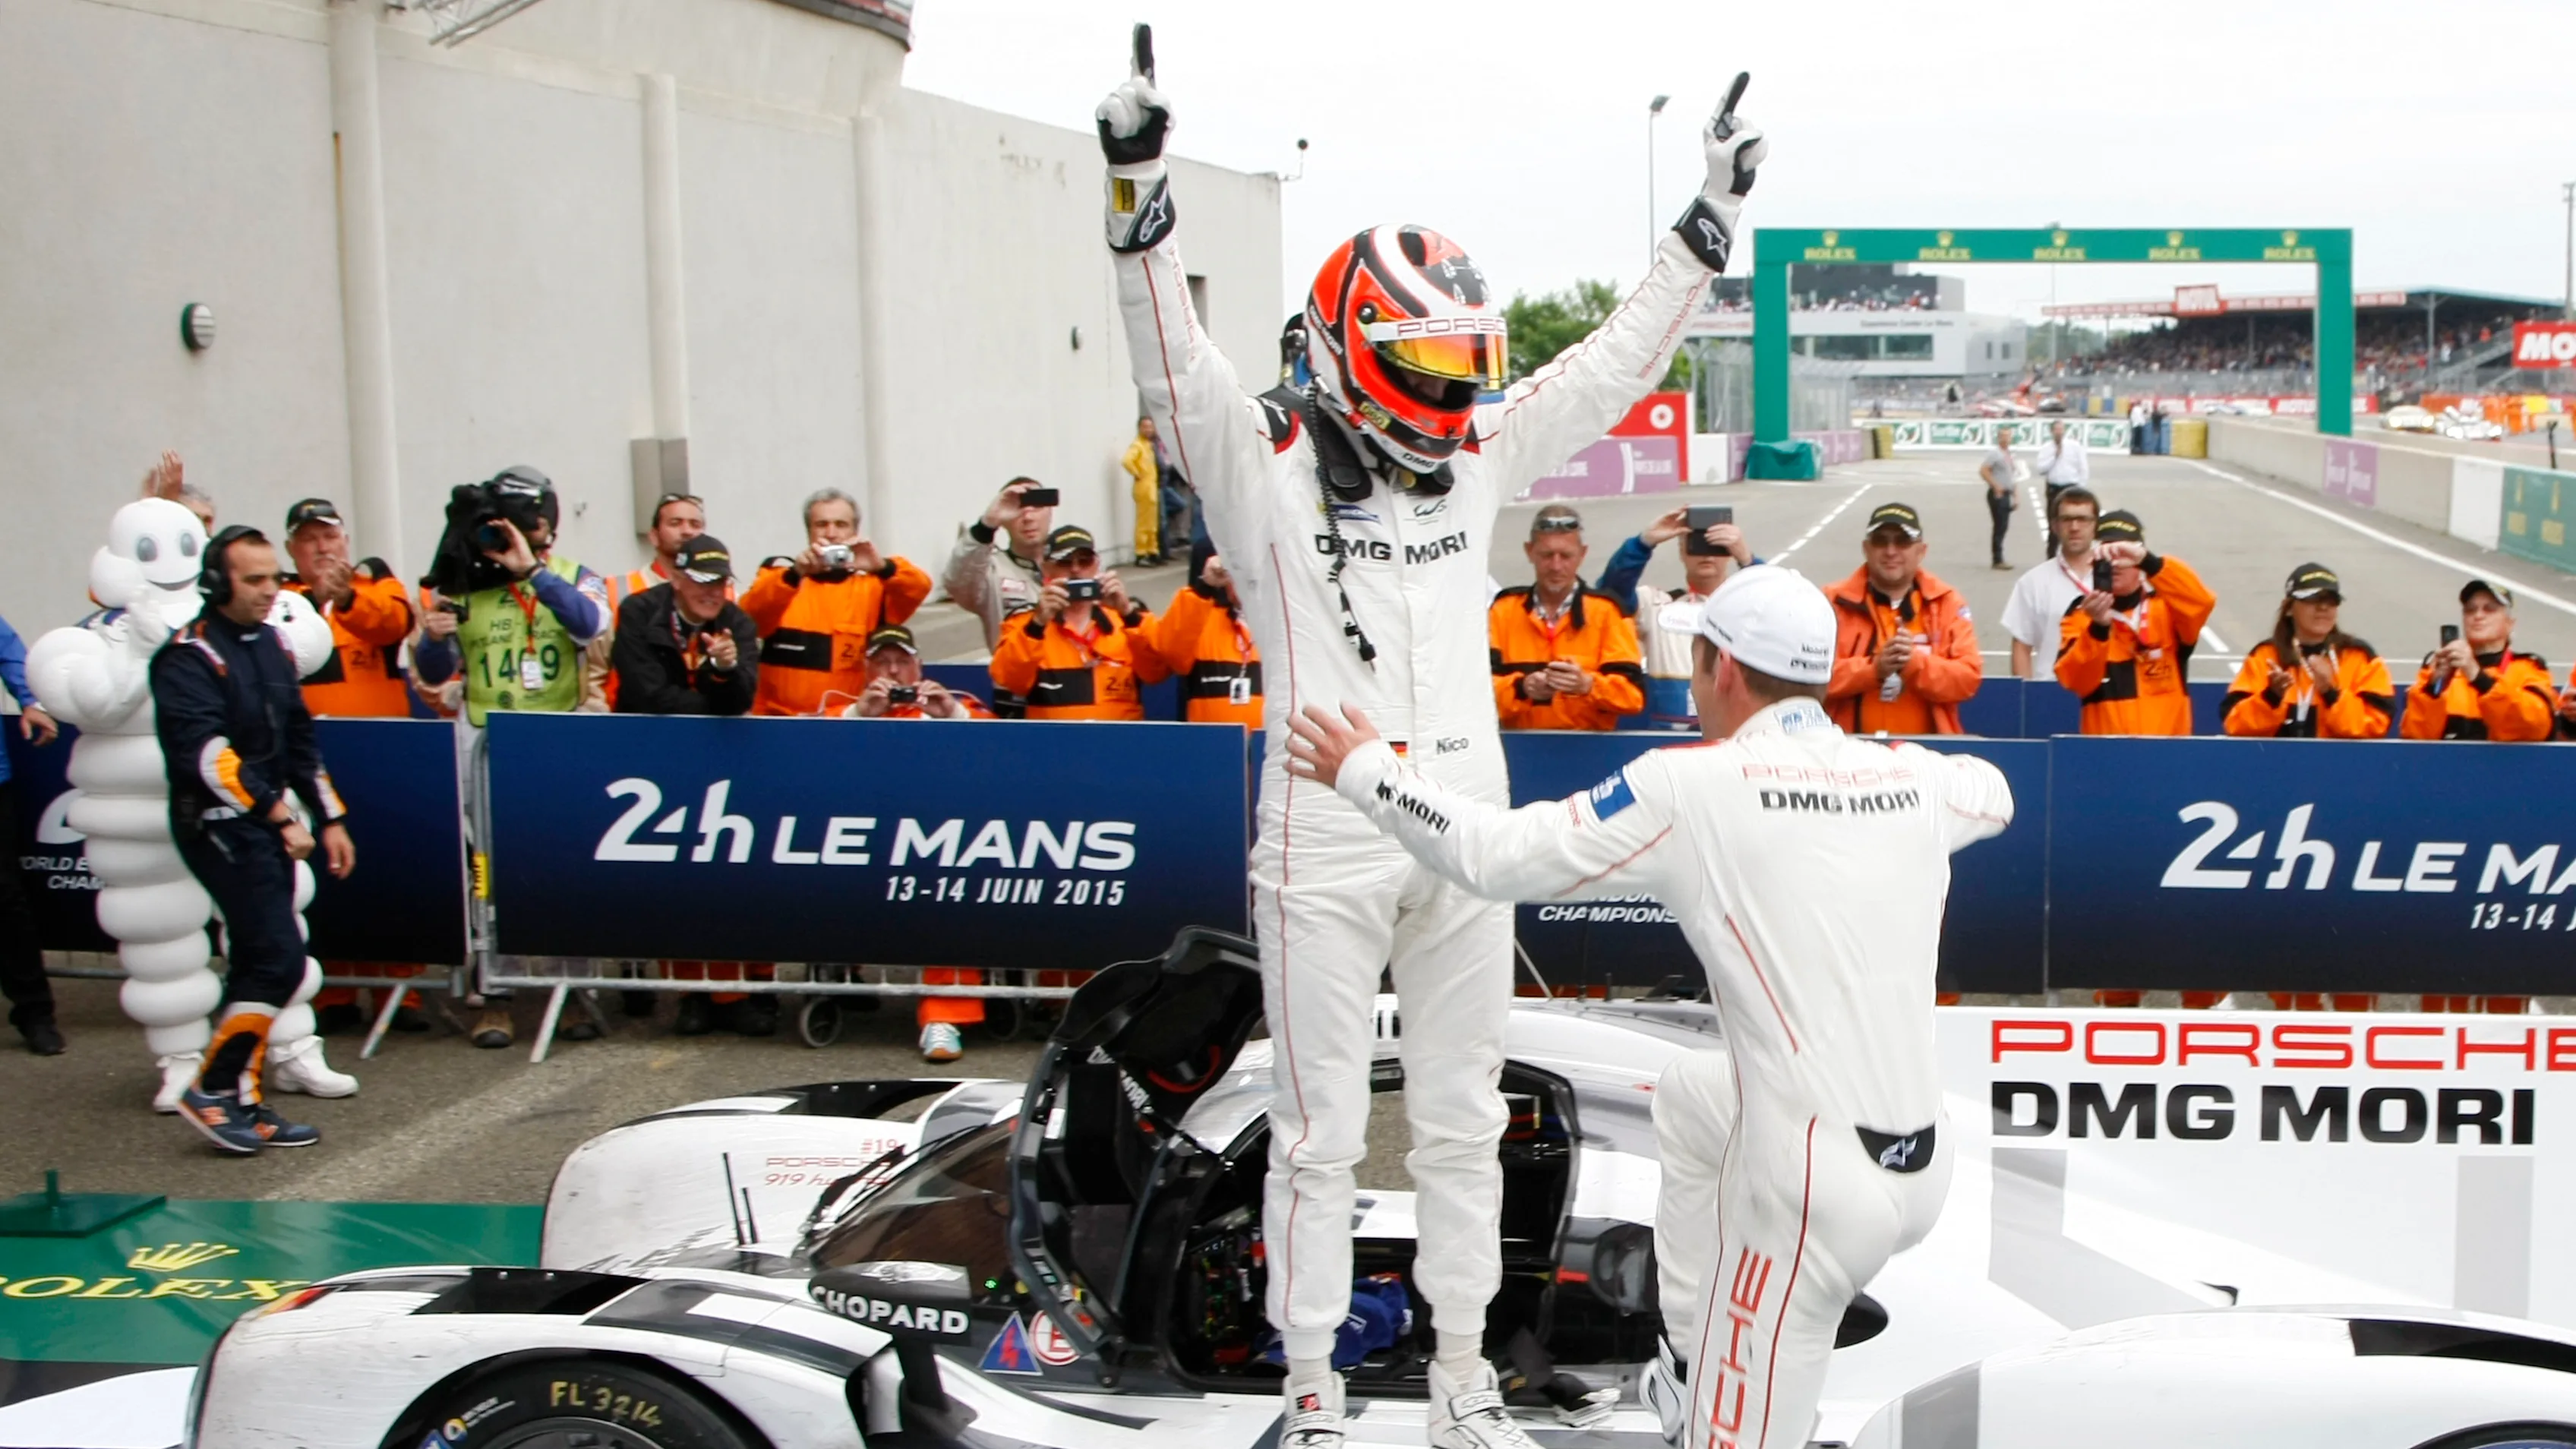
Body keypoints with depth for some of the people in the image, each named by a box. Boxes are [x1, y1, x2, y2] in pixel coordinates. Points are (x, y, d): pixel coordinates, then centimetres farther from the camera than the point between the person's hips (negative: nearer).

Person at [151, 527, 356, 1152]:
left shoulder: (271, 645, 12)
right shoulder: (189, 657, -14)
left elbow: (299, 740, 19)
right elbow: (209, 755, -25)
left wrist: (329, 818, 17)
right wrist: (281, 817, -28)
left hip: (268, 824, 9)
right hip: (218, 825, -9)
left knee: (257, 962, 10)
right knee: (279, 958, -14)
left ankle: (244, 1103, 17)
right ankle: (211, 1091, -2)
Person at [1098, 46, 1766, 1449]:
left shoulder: (1479, 458, 9)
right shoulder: (1269, 467, -5)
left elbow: (1615, 362, 14)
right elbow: (1174, 363, -19)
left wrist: (1710, 220, 14)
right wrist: (1139, 199, -32)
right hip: (1326, 850, -5)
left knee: (1461, 1121, 14)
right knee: (1321, 1133, 5)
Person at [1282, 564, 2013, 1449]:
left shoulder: (1693, 785, -11)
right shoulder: (1910, 775, 4)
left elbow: (1494, 855, -7)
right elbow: (1993, 792, 29)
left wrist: (1367, 770, 7)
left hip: (1813, 1184, -7)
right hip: (1924, 1161, 7)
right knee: (1688, 1095, 32)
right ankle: (1697, 1368, 35)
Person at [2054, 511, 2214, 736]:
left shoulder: (2167, 606, 5)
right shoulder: (2080, 614, 5)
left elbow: (2201, 601, -19)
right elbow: (2076, 682, -10)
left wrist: (2148, 560, -30)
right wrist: (2098, 627, -26)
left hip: (2167, 740, 0)